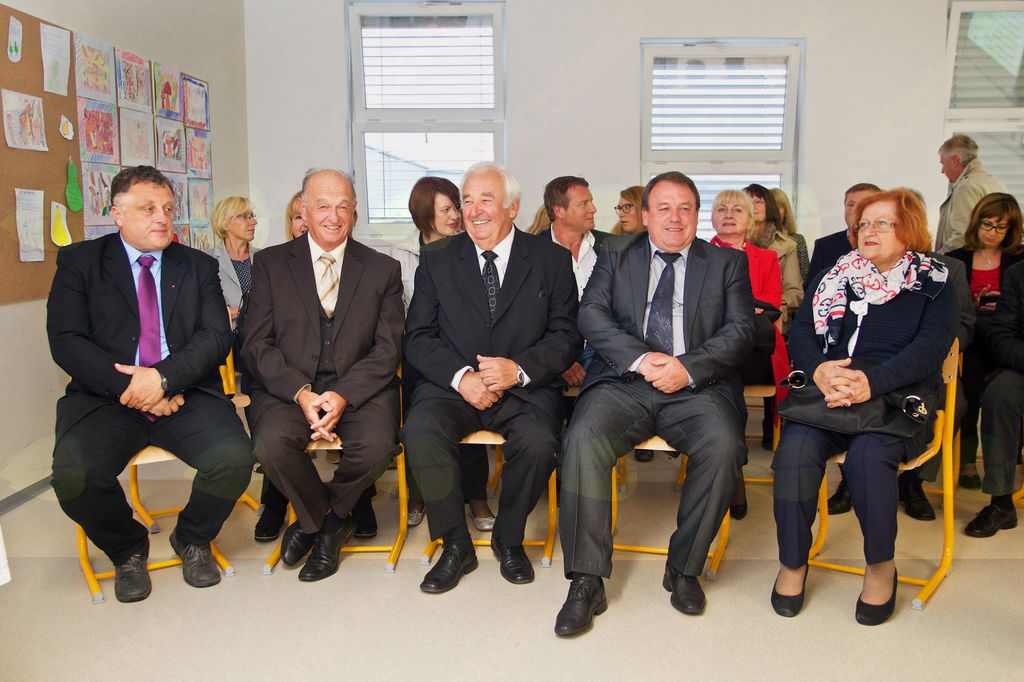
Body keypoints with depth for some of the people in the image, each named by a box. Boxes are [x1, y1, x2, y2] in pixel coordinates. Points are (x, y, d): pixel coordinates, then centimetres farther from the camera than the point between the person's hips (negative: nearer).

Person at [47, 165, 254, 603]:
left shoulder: (199, 267, 13)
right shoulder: (79, 262, 9)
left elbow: (216, 336, 0)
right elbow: (66, 342, -2)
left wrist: (164, 377, -17)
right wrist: (130, 387, -15)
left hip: (185, 397, 1)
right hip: (107, 399, 0)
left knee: (235, 459, -26)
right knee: (72, 476, -28)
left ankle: (192, 539, 8)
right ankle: (128, 549, 7)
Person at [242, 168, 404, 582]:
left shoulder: (383, 269, 8)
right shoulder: (271, 264, 8)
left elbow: (388, 349, 1)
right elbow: (257, 344, 1)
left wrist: (343, 395, -16)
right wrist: (301, 393, -17)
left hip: (359, 388, 0)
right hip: (287, 388, 0)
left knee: (377, 444, -30)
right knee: (271, 443, -30)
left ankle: (317, 521, 4)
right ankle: (331, 523, 1)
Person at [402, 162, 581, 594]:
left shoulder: (551, 259, 6)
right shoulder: (436, 259, 9)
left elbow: (567, 336, 1)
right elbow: (418, 338, 3)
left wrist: (519, 369, -17)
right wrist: (460, 376, -15)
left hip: (526, 389, -1)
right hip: (453, 386, 1)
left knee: (537, 442, -31)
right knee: (420, 431, -29)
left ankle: (509, 539, 0)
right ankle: (456, 546, -8)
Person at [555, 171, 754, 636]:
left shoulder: (727, 263, 16)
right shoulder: (616, 255, 17)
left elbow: (740, 331, 4)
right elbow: (591, 314, 2)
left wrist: (688, 366, -14)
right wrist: (640, 359, -14)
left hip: (696, 386, 0)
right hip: (623, 383, 0)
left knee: (724, 445, -30)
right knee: (583, 438, -28)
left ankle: (685, 568, -8)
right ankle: (586, 581, -18)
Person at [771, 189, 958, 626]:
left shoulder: (933, 286, 8)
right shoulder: (835, 276, 18)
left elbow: (929, 348, -8)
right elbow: (801, 331, 7)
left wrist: (871, 382, -25)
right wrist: (818, 369, -17)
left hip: (898, 396, -2)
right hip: (827, 391, 2)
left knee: (867, 455, -33)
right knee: (796, 449, -28)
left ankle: (881, 565, -7)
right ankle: (792, 563, -9)